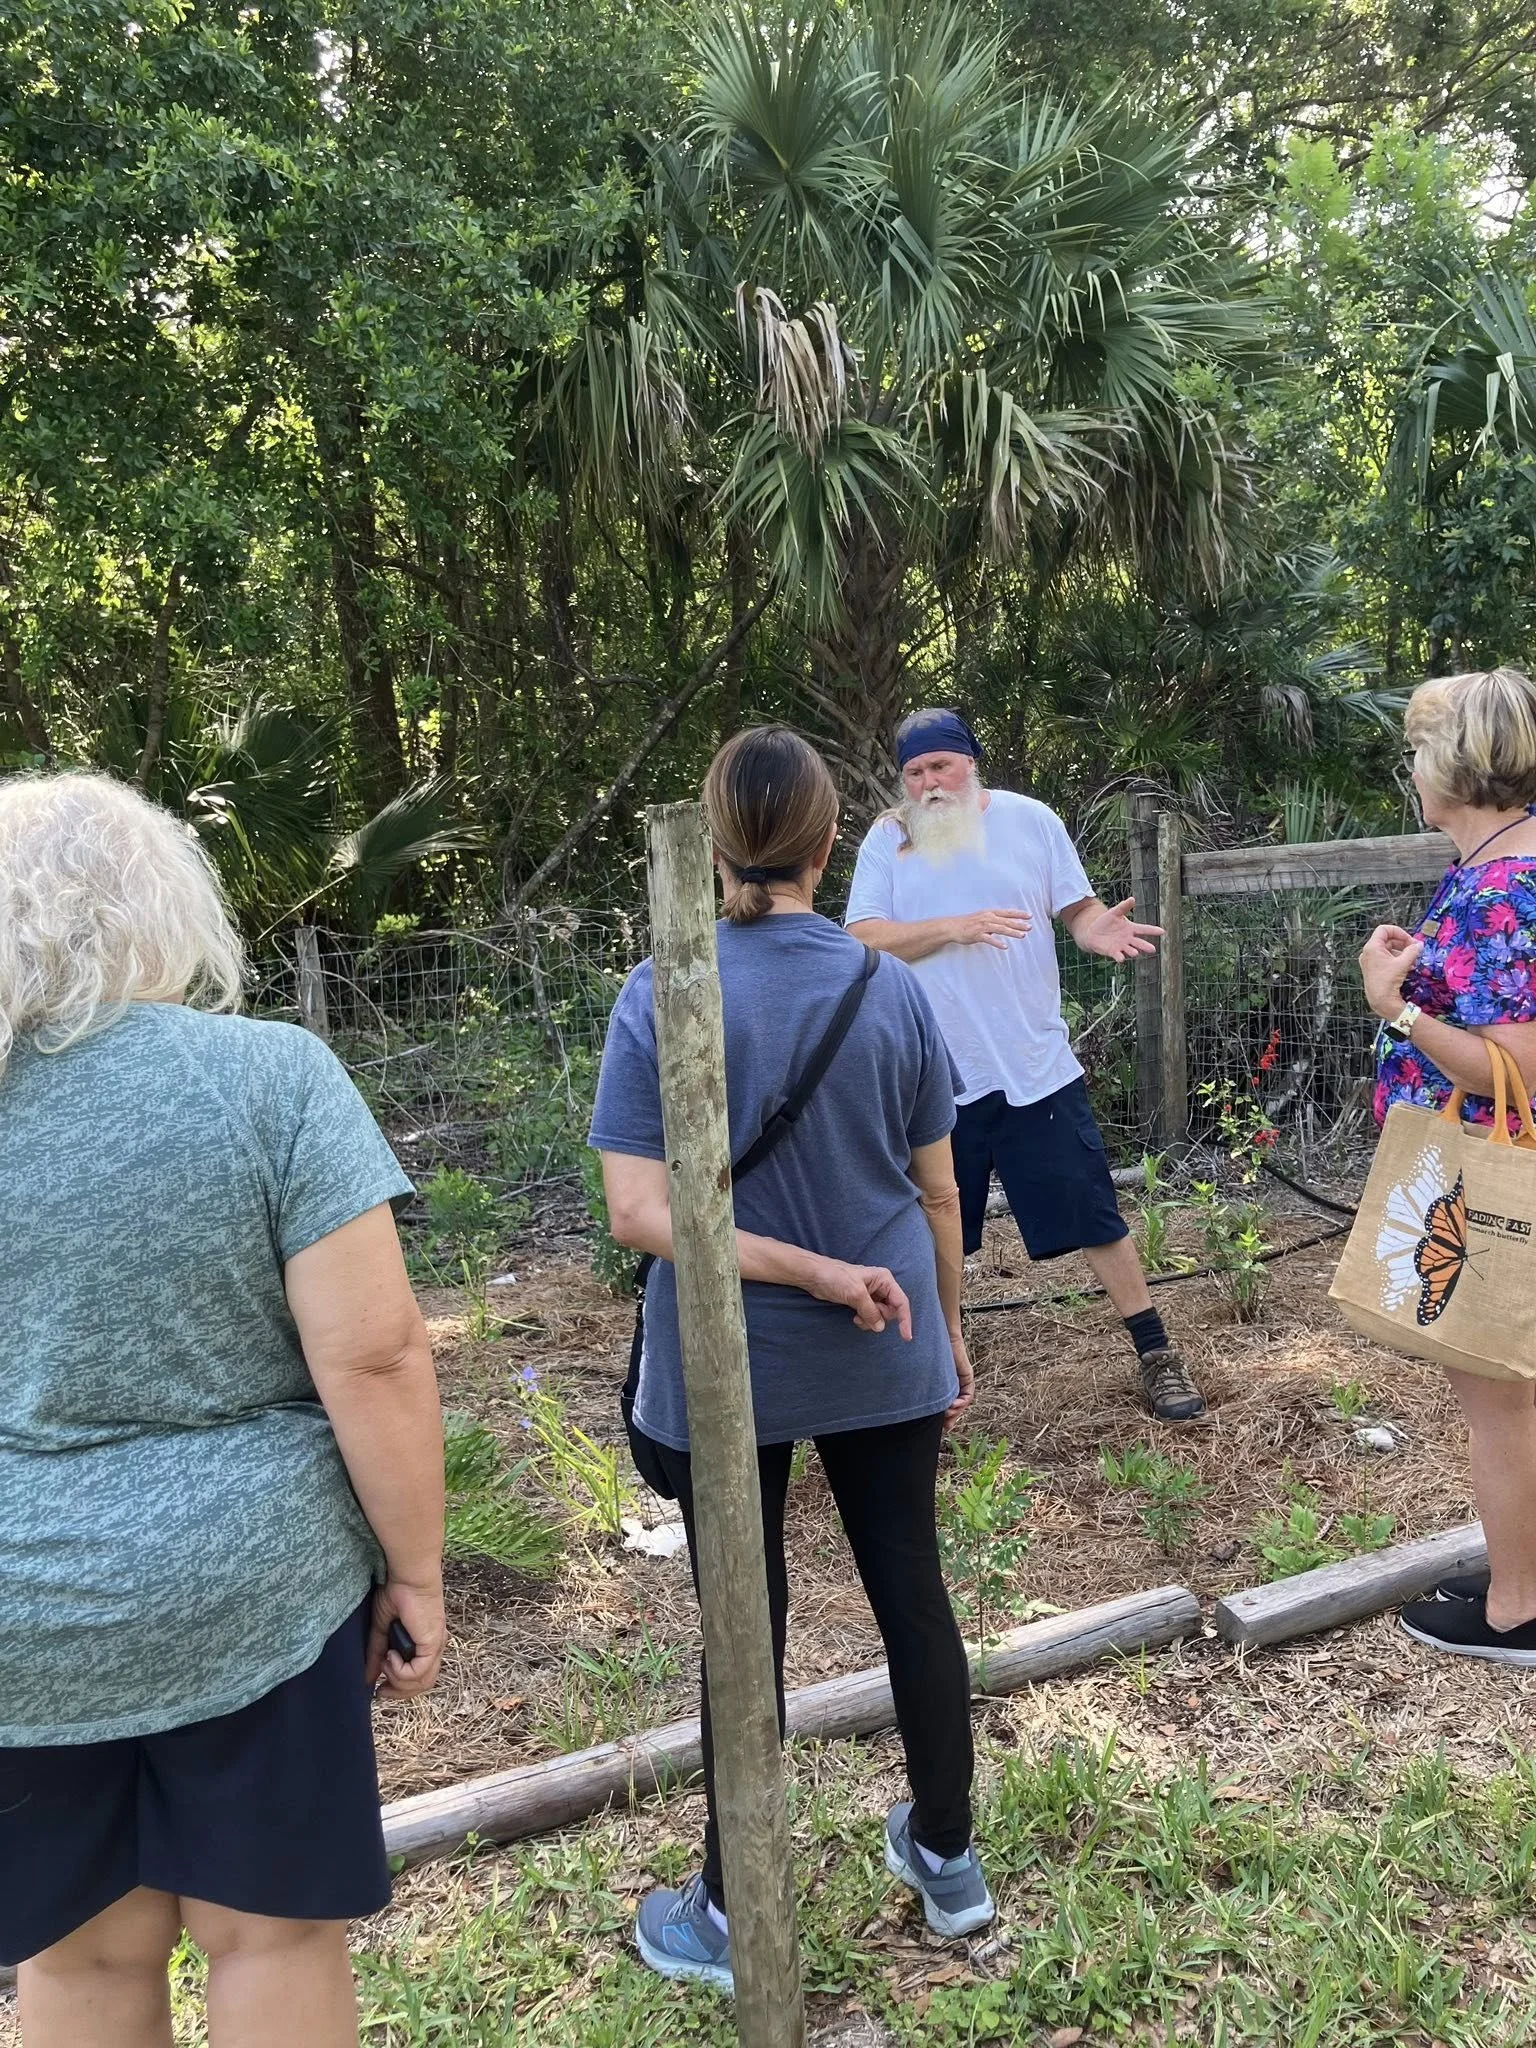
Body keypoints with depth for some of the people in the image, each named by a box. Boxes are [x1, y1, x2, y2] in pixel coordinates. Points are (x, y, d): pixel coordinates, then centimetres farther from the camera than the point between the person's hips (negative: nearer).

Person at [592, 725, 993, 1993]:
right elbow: (938, 1192, 1)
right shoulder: (890, 989, -7)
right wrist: (949, 1328, 14)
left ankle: (735, 1916, 30)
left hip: (728, 1369, -2)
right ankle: (949, 1857, 38)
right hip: (886, 1361, 2)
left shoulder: (658, 997, -14)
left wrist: (808, 1270, -18)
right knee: (913, 1591, 19)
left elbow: (638, 1211, -20)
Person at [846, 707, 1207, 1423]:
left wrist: (1100, 929, -20)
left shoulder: (1030, 820, 0)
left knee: (1094, 1217, 5)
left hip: (1035, 1067, 0)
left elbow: (1078, 907, 3)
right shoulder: (887, 839, -1)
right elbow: (863, 938, -10)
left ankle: (1155, 1354, 21)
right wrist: (954, 926, -22)